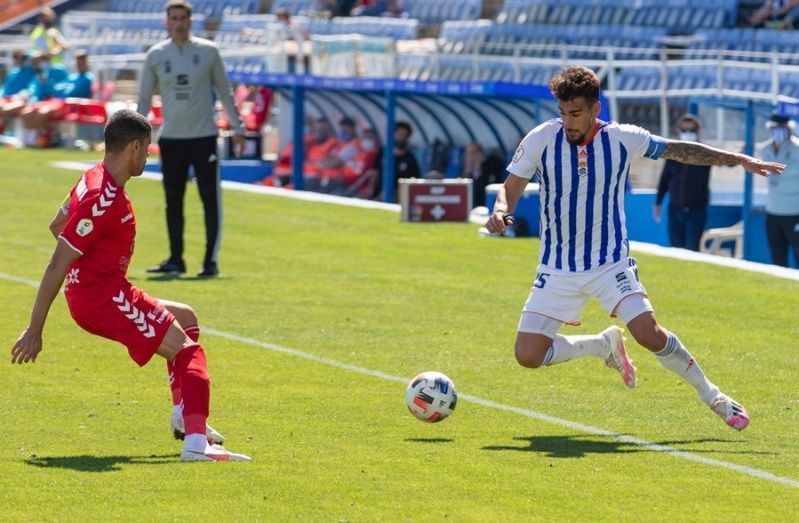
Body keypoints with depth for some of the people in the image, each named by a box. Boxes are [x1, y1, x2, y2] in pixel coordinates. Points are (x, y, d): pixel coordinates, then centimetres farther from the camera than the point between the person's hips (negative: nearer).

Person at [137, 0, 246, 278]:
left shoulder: (208, 51, 0)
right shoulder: (156, 55, 3)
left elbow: (224, 91, 8)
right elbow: (144, 98, 9)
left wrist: (237, 128, 6)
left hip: (204, 137, -2)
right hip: (171, 138, 2)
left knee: (211, 201, -6)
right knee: (173, 202, 8)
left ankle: (211, 261, -3)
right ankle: (175, 260, 15)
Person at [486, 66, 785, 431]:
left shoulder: (622, 139, -8)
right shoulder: (541, 140, -11)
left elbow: (679, 150, 5)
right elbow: (511, 188, -5)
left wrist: (739, 160, 4)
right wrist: (500, 212, -28)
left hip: (610, 263, -1)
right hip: (557, 270, 2)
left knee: (649, 334, -23)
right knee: (528, 355, -9)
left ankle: (712, 396, 1)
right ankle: (605, 345, 20)